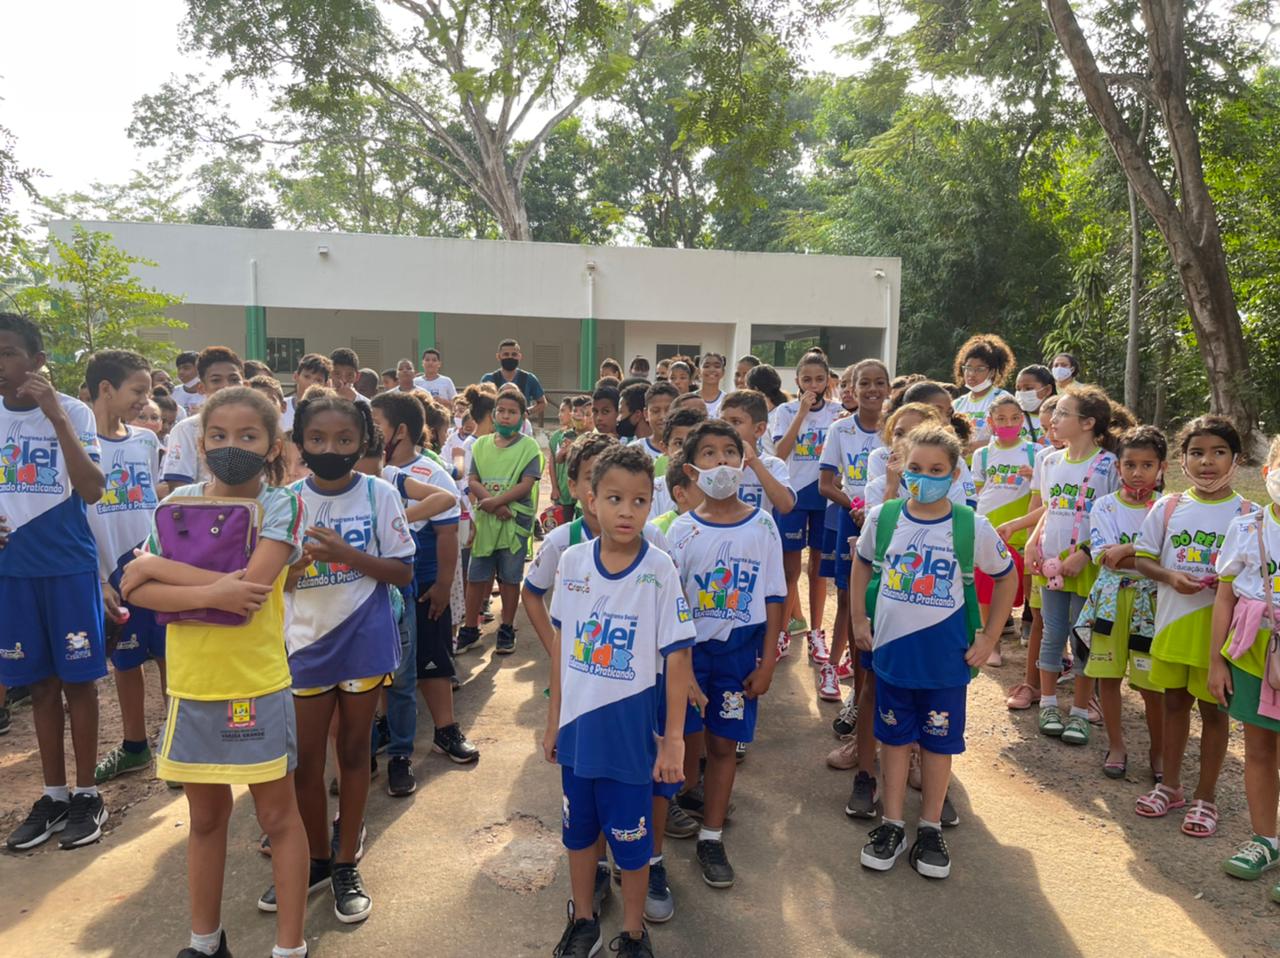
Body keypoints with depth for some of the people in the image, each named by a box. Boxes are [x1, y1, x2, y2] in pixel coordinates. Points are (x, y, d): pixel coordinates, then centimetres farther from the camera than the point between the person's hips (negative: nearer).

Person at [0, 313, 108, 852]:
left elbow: (92, 490, -18)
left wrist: (57, 417, -24)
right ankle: (53, 795, 24)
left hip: (69, 565, -3)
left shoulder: (73, 412, -7)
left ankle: (86, 794, 17)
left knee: (77, 678, 4)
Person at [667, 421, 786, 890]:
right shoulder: (682, 530, -6)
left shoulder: (762, 526, -4)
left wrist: (767, 661, -2)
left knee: (723, 743, 10)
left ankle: (711, 837, 26)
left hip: (741, 649, 1)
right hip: (690, 647, -1)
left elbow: (773, 597, 0)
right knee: (688, 744, 3)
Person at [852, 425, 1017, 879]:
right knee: (895, 736, 14)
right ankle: (892, 825, 28)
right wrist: (858, 620, 5)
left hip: (946, 654, -1)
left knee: (938, 740, 12)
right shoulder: (882, 517, -7)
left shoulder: (972, 526, -12)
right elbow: (863, 565, 10)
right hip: (891, 649, 1)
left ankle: (930, 829, 29)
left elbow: (1006, 578, 3)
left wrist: (988, 638, 1)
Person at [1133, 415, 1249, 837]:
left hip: (1219, 628, -2)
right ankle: (1170, 786, 31)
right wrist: (1170, 577, -14)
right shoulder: (1168, 507, 0)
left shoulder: (1248, 514, -6)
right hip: (1172, 623, 3)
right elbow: (1143, 557, 5)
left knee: (1213, 709, 8)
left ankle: (1205, 797, 24)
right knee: (1175, 702, 15)